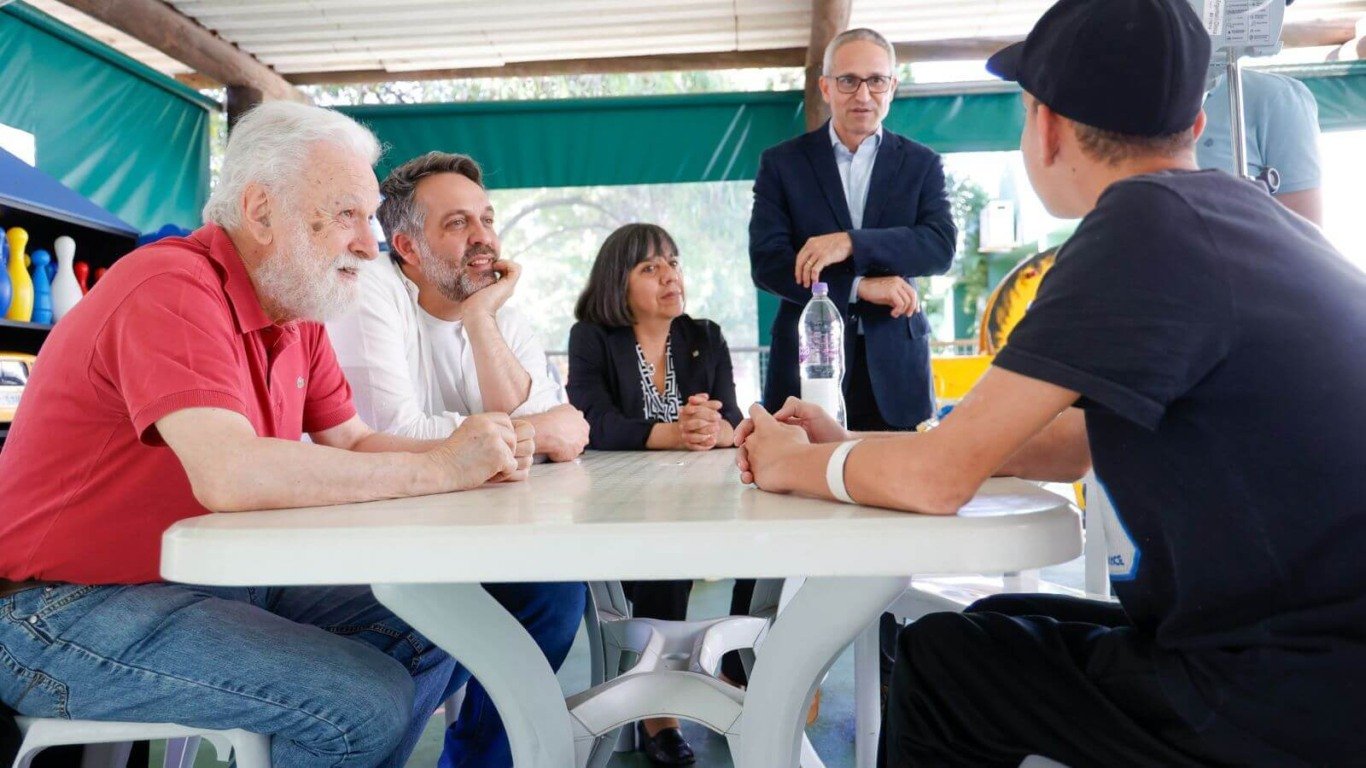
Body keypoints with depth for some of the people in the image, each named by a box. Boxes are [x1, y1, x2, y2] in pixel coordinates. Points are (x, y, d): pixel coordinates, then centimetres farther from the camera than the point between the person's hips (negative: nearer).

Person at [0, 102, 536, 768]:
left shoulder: (296, 314, 6)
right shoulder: (174, 288, -22)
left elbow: (352, 444, 7)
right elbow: (229, 476, -36)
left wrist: (482, 454, -12)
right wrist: (437, 468, -27)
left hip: (218, 579, 9)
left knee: (434, 637, 3)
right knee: (369, 702, -22)